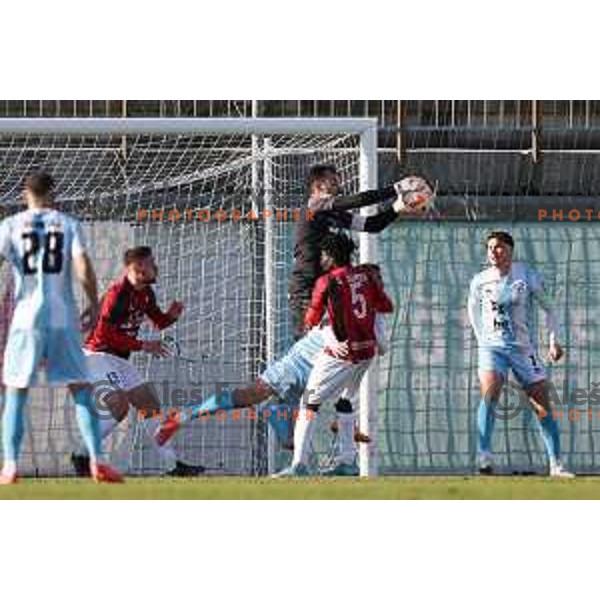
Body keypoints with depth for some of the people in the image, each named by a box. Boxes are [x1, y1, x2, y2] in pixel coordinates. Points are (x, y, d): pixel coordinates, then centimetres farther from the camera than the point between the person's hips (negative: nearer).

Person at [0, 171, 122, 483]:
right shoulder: (68, 224, 5)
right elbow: (83, 269, -7)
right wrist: (94, 305, 6)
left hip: (27, 317, 0)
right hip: (64, 317, 0)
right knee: (81, 391, 6)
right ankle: (96, 460, -6)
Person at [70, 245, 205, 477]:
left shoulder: (145, 293, 6)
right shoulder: (119, 292, -21)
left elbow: (158, 322, 19)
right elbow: (104, 332, -25)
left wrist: (171, 315, -5)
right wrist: (142, 345, -25)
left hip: (119, 359, 10)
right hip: (99, 353, -10)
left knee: (150, 404, 8)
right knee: (119, 405, -23)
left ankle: (173, 465, 12)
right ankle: (82, 456, -12)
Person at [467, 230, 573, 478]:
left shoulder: (528, 276, -4)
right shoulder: (480, 282, 0)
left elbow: (548, 308, 5)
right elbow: (473, 311, 19)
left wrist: (554, 341, -4)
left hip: (523, 348, 0)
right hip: (491, 347, 0)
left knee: (543, 406, 0)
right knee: (489, 393, -26)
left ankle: (556, 465, 7)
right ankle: (484, 457, -31)